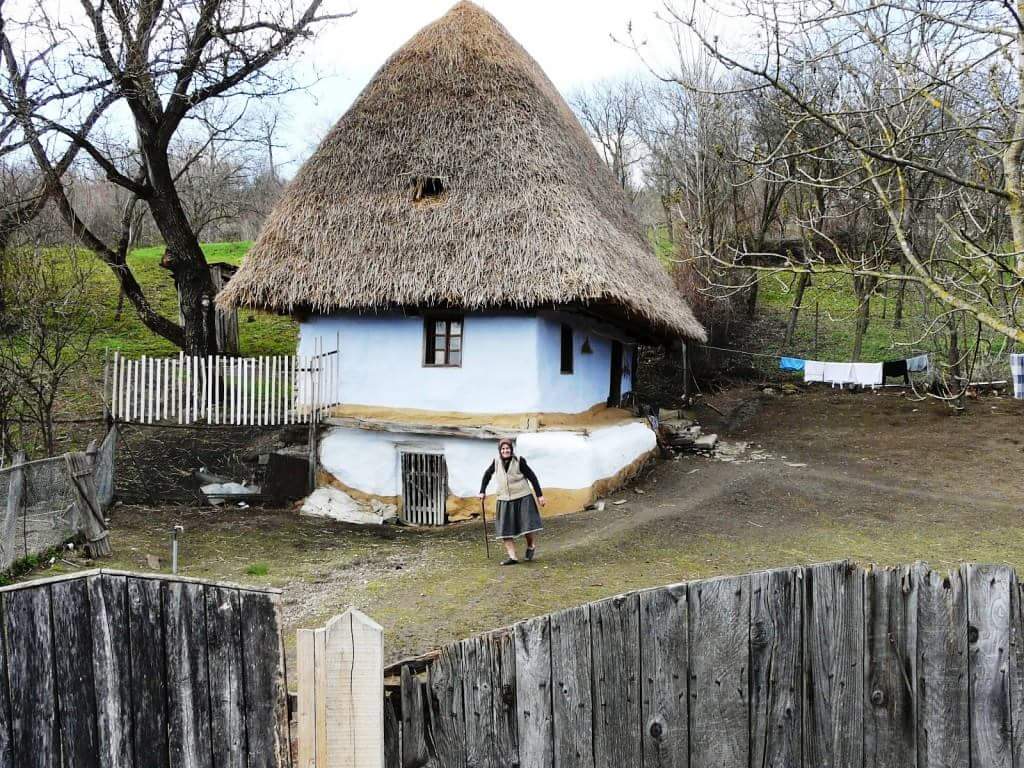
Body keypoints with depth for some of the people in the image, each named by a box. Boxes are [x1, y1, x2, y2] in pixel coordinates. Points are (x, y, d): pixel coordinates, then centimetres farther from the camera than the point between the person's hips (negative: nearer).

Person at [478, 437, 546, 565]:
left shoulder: (519, 461, -10)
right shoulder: (497, 462, 0)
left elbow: (532, 477, -5)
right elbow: (487, 474, 17)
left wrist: (540, 495, -5)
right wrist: (482, 491, 12)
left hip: (522, 498, -3)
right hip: (505, 500, 3)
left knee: (528, 524, -8)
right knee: (505, 529, -3)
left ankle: (531, 546, 21)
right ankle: (512, 557, 3)